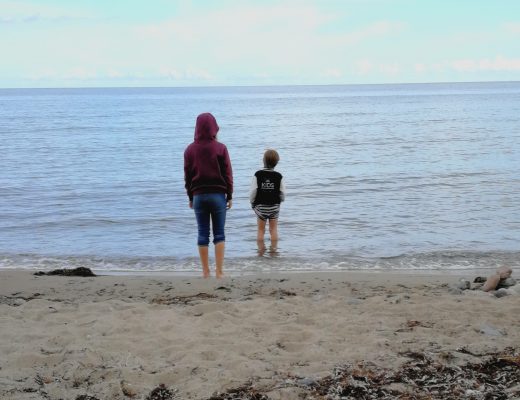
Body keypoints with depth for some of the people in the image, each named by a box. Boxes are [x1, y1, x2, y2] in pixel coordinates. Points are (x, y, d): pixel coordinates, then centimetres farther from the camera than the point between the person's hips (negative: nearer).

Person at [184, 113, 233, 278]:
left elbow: (187, 176, 5)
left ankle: (205, 271, 10)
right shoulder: (220, 148, -5)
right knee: (219, 233, 4)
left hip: (198, 195, 2)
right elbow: (228, 173, -3)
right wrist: (229, 196, 5)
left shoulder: (190, 150, 1)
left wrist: (190, 197, 14)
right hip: (218, 195, -2)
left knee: (203, 233, 7)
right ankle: (219, 271, 0)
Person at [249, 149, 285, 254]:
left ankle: (261, 250, 8)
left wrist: (252, 202, 7)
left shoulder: (258, 175, -8)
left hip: (260, 206, -1)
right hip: (274, 206, 1)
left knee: (260, 230, 9)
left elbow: (253, 191, -9)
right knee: (273, 229, 11)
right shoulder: (278, 176, -6)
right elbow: (282, 194, -5)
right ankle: (274, 249, 11)